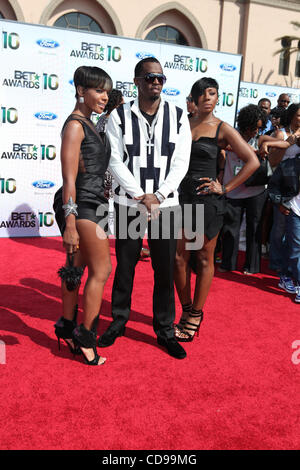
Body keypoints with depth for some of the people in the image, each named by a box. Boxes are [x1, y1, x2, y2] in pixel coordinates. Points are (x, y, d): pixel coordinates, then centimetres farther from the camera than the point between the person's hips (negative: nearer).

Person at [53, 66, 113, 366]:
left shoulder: (89, 124, 15)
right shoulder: (75, 125, -13)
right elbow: (69, 180, -19)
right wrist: (70, 226, -22)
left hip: (91, 203, 9)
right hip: (82, 205, -9)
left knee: (76, 268, 13)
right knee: (101, 270, -3)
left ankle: (67, 328, 26)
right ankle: (85, 338, 8)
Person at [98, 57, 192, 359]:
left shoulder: (178, 117, 4)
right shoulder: (120, 116, 0)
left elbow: (181, 162, -1)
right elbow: (115, 161, -5)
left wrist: (158, 196, -13)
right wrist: (142, 196, -14)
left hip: (166, 204, 1)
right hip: (129, 203, 0)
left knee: (165, 269, 6)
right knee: (124, 265, 9)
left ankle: (165, 330, 22)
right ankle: (119, 321, 29)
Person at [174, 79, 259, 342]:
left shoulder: (223, 129, -1)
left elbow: (252, 162, -6)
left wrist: (225, 188, -9)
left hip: (207, 200, -4)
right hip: (182, 196, 4)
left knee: (204, 259, 5)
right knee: (179, 257, 5)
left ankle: (195, 317, 18)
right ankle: (187, 312, 23)